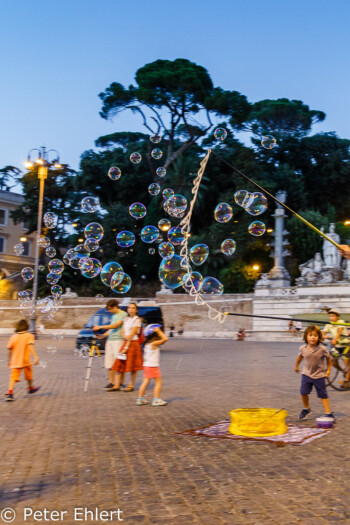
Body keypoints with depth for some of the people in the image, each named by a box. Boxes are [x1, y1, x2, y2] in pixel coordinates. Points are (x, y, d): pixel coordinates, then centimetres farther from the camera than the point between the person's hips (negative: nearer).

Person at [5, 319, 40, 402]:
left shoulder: (13, 337, 4)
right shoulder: (29, 336, -6)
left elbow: (9, 350, 7)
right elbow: (31, 347, -21)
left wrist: (9, 361, 18)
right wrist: (36, 357, -28)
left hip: (15, 361, 2)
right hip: (25, 361, -2)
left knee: (13, 377, 0)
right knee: (29, 374, 20)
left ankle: (10, 393, -18)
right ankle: (31, 388, 41)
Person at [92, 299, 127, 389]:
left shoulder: (123, 314, -6)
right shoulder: (114, 315, 20)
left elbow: (115, 326, -15)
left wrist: (100, 327, -12)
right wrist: (103, 335, 10)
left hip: (118, 340, -8)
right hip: (109, 340, 8)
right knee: (109, 363, 5)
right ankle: (111, 382, 11)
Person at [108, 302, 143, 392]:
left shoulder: (137, 319, -6)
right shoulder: (126, 319, 15)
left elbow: (132, 334, -12)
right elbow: (123, 331, 10)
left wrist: (126, 347, -14)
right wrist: (125, 336, -13)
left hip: (133, 343, -7)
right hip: (125, 342, 7)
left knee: (133, 366, -3)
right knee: (120, 364, 3)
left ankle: (131, 386, 4)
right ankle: (117, 385, 7)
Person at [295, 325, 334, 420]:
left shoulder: (322, 349, -17)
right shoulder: (303, 348, -11)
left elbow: (328, 358, 1)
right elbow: (300, 357, 11)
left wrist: (328, 370, 2)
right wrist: (296, 366, 23)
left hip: (319, 375, -2)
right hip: (306, 374, 2)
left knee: (323, 394, 4)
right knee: (303, 392, -3)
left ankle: (328, 413, 14)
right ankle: (306, 409, 22)